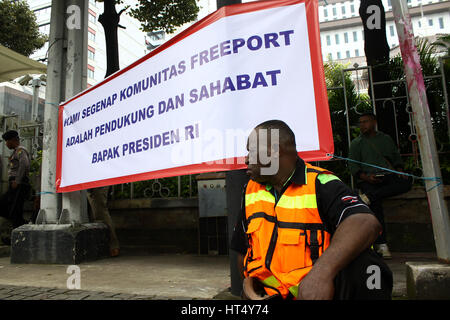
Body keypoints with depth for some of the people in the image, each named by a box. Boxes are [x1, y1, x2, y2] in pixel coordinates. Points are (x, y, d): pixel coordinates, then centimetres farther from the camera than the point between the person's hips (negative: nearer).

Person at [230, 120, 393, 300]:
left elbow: (367, 224, -27)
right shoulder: (251, 189, 10)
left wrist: (322, 271, -39)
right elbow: (242, 246, 19)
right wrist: (247, 279, 3)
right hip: (268, 294, 4)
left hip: (319, 289, -4)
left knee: (361, 267, -30)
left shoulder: (320, 184, -9)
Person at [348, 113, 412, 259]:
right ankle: (381, 244, -24)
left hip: (388, 176, 3)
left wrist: (399, 170, 1)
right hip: (368, 179, -2)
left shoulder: (386, 139, 23)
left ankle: (368, 197, -33)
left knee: (407, 181, -29)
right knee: (376, 204, -26)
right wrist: (366, 177, -12)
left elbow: (396, 157, 23)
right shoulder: (356, 143, 14)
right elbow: (353, 166, 6)